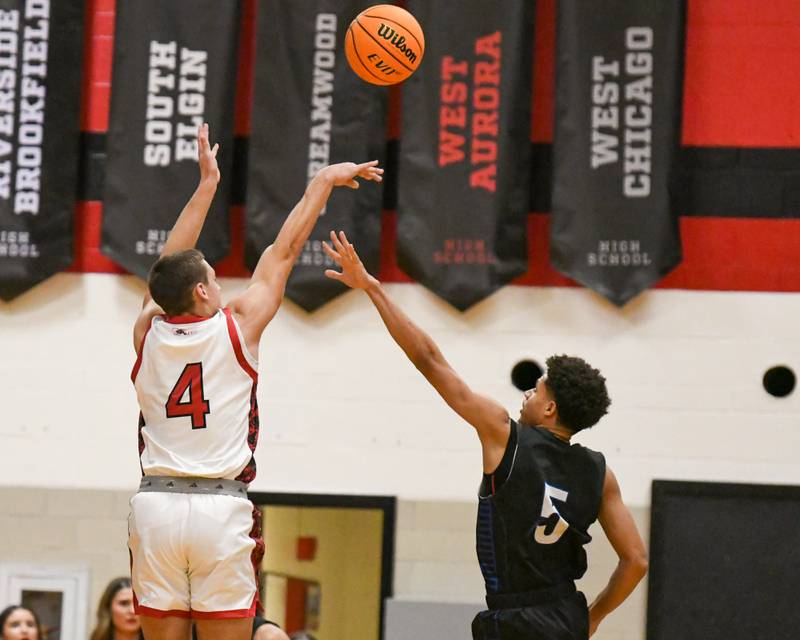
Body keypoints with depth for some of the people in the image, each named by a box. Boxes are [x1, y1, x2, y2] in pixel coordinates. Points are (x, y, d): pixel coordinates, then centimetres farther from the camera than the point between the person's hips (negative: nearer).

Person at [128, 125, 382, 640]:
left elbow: (172, 263, 21)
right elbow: (285, 250, 9)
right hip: (221, 507, -3)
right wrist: (323, 181, 20)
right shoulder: (237, 327, -1)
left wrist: (208, 183, 29)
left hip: (156, 503, 3)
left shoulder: (148, 333, 6)